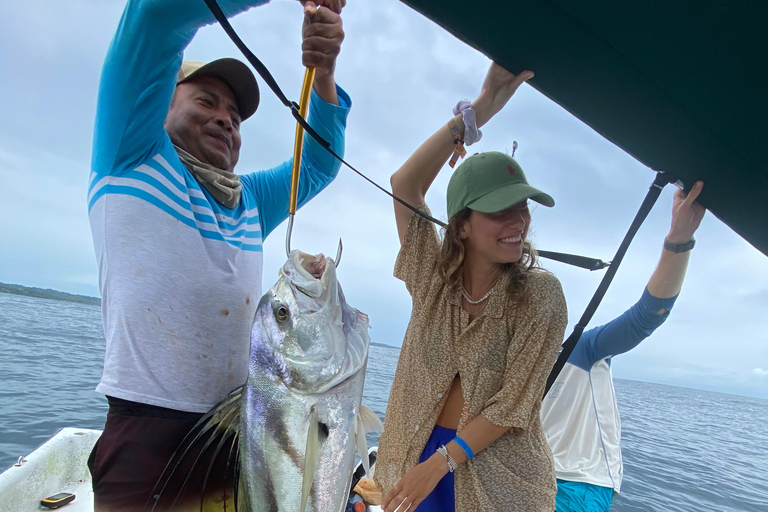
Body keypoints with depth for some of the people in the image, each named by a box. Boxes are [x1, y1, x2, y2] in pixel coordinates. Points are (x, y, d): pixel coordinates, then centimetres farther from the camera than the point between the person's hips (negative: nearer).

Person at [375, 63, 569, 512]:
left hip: (500, 473, -2)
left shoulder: (539, 294, -13)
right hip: (421, 453, 3)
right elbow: (405, 186, -17)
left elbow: (515, 400, -15)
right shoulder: (434, 279, -6)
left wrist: (440, 462, -16)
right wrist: (479, 110, -20)